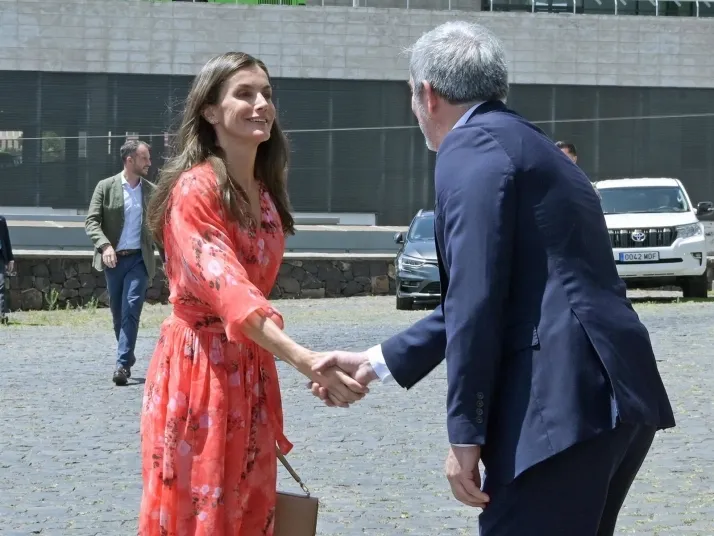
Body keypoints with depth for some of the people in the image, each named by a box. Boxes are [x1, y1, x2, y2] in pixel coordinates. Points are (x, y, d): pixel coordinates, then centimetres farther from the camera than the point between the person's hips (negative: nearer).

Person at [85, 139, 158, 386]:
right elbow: (91, 221, -5)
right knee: (118, 314, 9)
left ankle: (122, 365, -17)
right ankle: (127, 357, 27)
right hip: (113, 259, 0)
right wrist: (105, 245, -21)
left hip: (139, 259, 0)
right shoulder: (106, 187, 0)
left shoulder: (151, 191, 6)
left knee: (131, 311, -13)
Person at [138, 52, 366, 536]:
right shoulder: (194, 189, -17)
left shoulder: (264, 193, 10)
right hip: (199, 368, -8)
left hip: (252, 371, 8)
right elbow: (226, 287, -30)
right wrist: (305, 360, -42)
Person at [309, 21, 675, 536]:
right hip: (616, 394, 10)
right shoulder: (526, 144, 25)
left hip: (567, 401, -10)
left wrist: (465, 433, -12)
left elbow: (477, 300, -14)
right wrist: (378, 361, 31)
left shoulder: (472, 148, -5)